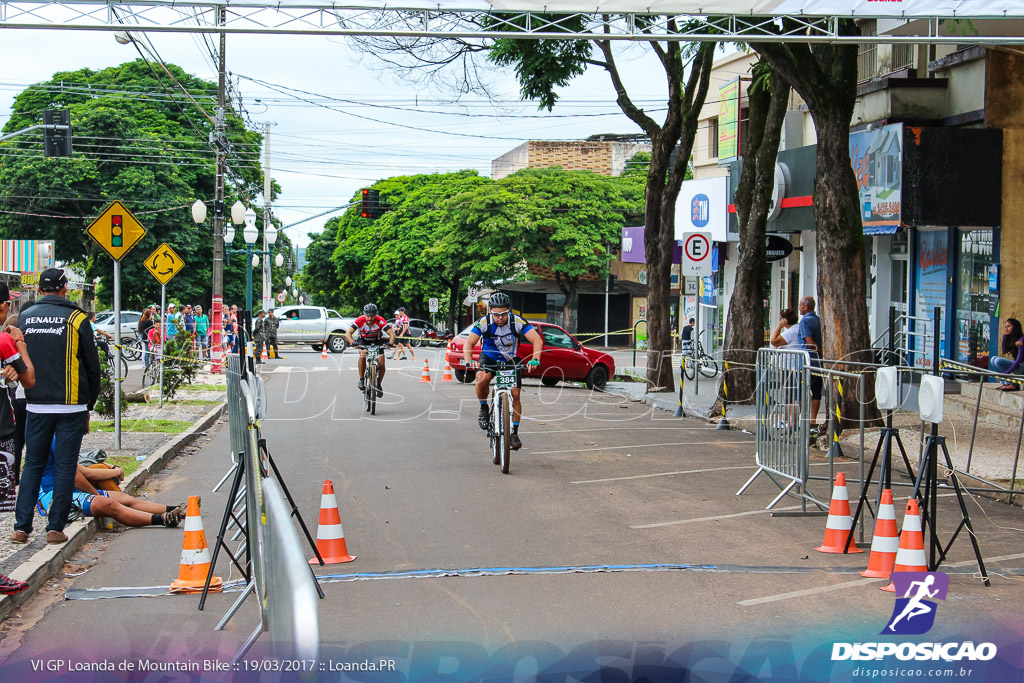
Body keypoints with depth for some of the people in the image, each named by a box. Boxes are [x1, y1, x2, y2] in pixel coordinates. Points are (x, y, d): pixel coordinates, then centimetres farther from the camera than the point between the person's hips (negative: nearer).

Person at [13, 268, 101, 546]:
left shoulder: (24, 318, 5)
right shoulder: (76, 319, -4)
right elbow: (92, 367, 1)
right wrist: (89, 406, 11)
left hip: (36, 406, 3)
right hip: (71, 406, -3)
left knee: (33, 465, 11)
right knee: (65, 466, 3)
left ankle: (21, 527, 7)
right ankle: (55, 528, 3)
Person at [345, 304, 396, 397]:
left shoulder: (380, 321, -31)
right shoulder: (360, 320, -31)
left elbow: (392, 333, -35)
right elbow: (348, 333, -37)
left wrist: (390, 343, -56)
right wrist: (353, 343, -57)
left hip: (377, 341, 1)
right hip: (363, 340, -1)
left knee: (381, 364, -12)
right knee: (363, 354, -31)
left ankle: (379, 385, 14)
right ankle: (361, 380, -16)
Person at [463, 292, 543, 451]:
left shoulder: (517, 322, -25)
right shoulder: (484, 323, -24)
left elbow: (537, 339, -32)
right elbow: (468, 344, -29)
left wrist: (535, 359, -50)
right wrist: (469, 361, -49)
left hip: (510, 360, 1)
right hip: (489, 357, -1)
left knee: (515, 394, -11)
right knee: (482, 377, -33)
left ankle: (514, 433, 4)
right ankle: (484, 409, -6)